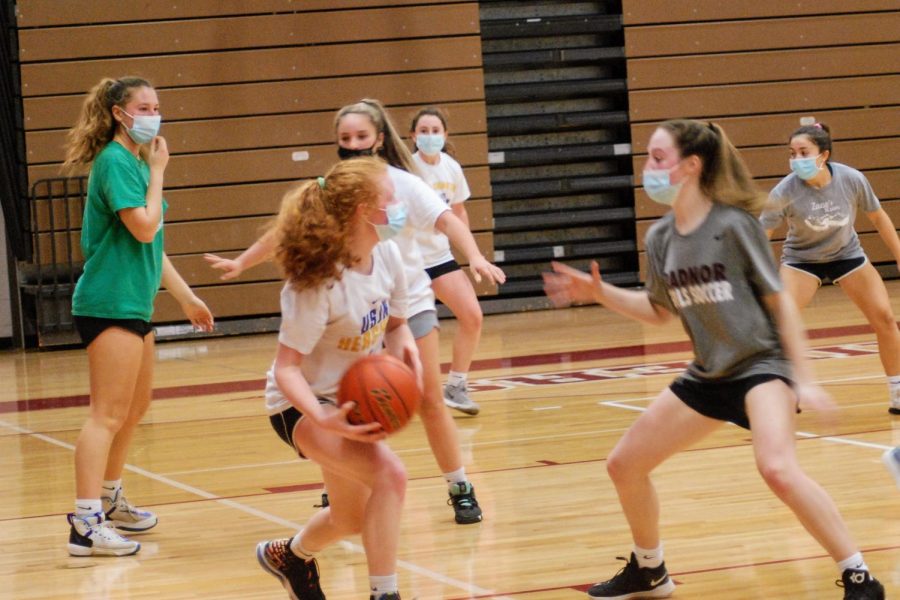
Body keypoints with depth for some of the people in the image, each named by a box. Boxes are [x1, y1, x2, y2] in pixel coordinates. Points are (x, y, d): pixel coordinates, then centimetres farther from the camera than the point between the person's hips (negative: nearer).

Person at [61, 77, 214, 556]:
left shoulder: (136, 161, 16)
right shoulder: (115, 162, -13)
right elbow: (145, 228, -22)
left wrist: (185, 296, 25)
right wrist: (157, 171, -13)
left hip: (133, 302, 10)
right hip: (109, 303, -10)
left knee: (135, 409, 21)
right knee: (107, 414, -15)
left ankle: (109, 501, 36)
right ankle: (85, 524, -19)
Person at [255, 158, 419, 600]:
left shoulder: (388, 255, -10)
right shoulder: (319, 282, -30)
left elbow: (396, 323, 7)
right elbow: (286, 368, -29)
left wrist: (407, 352, -16)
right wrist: (325, 420, -44)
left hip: (351, 397, 8)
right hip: (303, 403, -8)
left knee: (352, 519, 22)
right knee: (389, 474, -31)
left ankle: (288, 555, 53)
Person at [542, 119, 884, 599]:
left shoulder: (733, 224, -17)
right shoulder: (660, 238, 0)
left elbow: (780, 301, -11)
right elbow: (659, 311, 16)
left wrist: (803, 380, -13)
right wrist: (600, 293, 2)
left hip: (761, 365, -7)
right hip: (707, 375, 7)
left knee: (777, 470, -31)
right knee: (624, 464, 10)